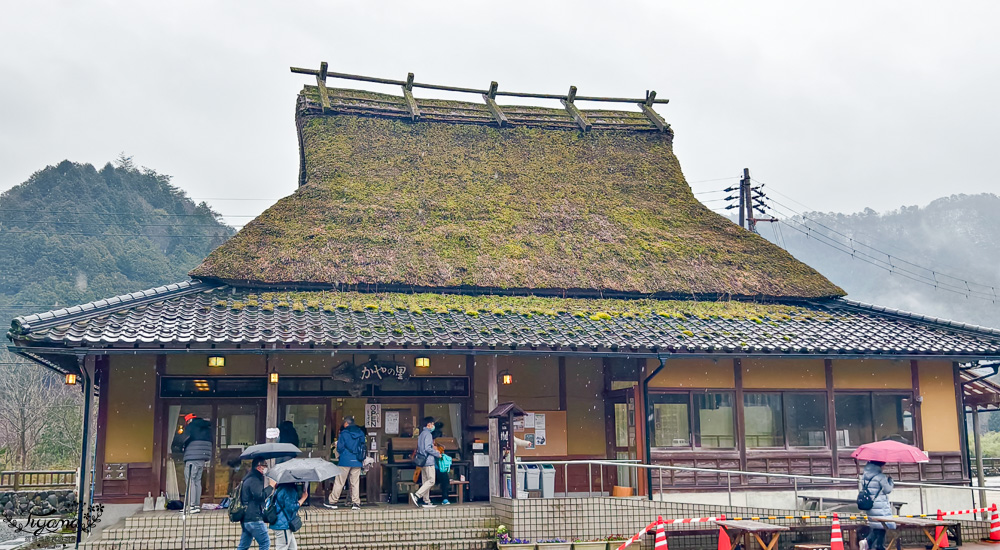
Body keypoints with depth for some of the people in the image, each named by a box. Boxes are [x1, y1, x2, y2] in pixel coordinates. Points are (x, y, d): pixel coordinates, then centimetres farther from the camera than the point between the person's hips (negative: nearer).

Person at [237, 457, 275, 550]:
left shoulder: (248, 479, 19)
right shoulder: (254, 480, -13)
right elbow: (260, 496, -22)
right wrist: (270, 486, -15)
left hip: (246, 519, 10)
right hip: (254, 519, -10)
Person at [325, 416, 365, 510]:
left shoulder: (344, 433, -7)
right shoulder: (361, 433, 6)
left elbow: (339, 448, -6)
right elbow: (363, 447, 12)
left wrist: (338, 456, 13)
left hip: (345, 461, -4)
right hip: (357, 462, 4)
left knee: (339, 482, 3)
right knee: (355, 483, 7)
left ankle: (333, 502, 8)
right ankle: (356, 503, 5)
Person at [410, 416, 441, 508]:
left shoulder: (422, 433, 17)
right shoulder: (428, 434, -12)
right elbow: (428, 448, -21)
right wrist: (437, 454, -10)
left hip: (422, 461, 10)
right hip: (428, 461, -10)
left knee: (425, 481, 9)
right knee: (431, 481, -9)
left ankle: (426, 501, 9)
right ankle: (416, 495, -18)